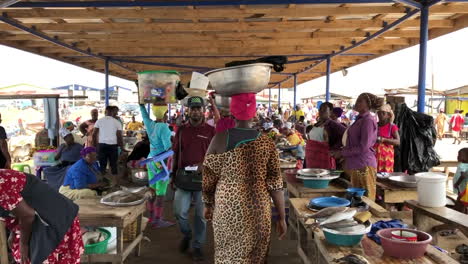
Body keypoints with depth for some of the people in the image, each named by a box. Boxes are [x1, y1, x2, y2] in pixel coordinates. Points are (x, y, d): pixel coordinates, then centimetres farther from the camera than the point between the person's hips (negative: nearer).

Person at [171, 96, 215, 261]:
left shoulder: (210, 131, -1)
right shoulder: (181, 130, 6)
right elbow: (176, 155, 11)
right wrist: (173, 175, 9)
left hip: (203, 177, -1)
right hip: (183, 176, 2)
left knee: (201, 214, 7)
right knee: (180, 212, 0)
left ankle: (198, 246, 24)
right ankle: (186, 235, 31)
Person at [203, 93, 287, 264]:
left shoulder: (220, 139, -8)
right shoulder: (266, 143, -7)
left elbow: (208, 178, -2)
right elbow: (275, 185, -6)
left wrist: (208, 204, 14)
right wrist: (282, 218, 3)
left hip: (227, 209, 0)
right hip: (258, 210, 0)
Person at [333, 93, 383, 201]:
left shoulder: (368, 120, -13)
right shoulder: (359, 119, 15)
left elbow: (363, 147, -19)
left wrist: (342, 153, -13)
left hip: (363, 166, -9)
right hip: (355, 165, 9)